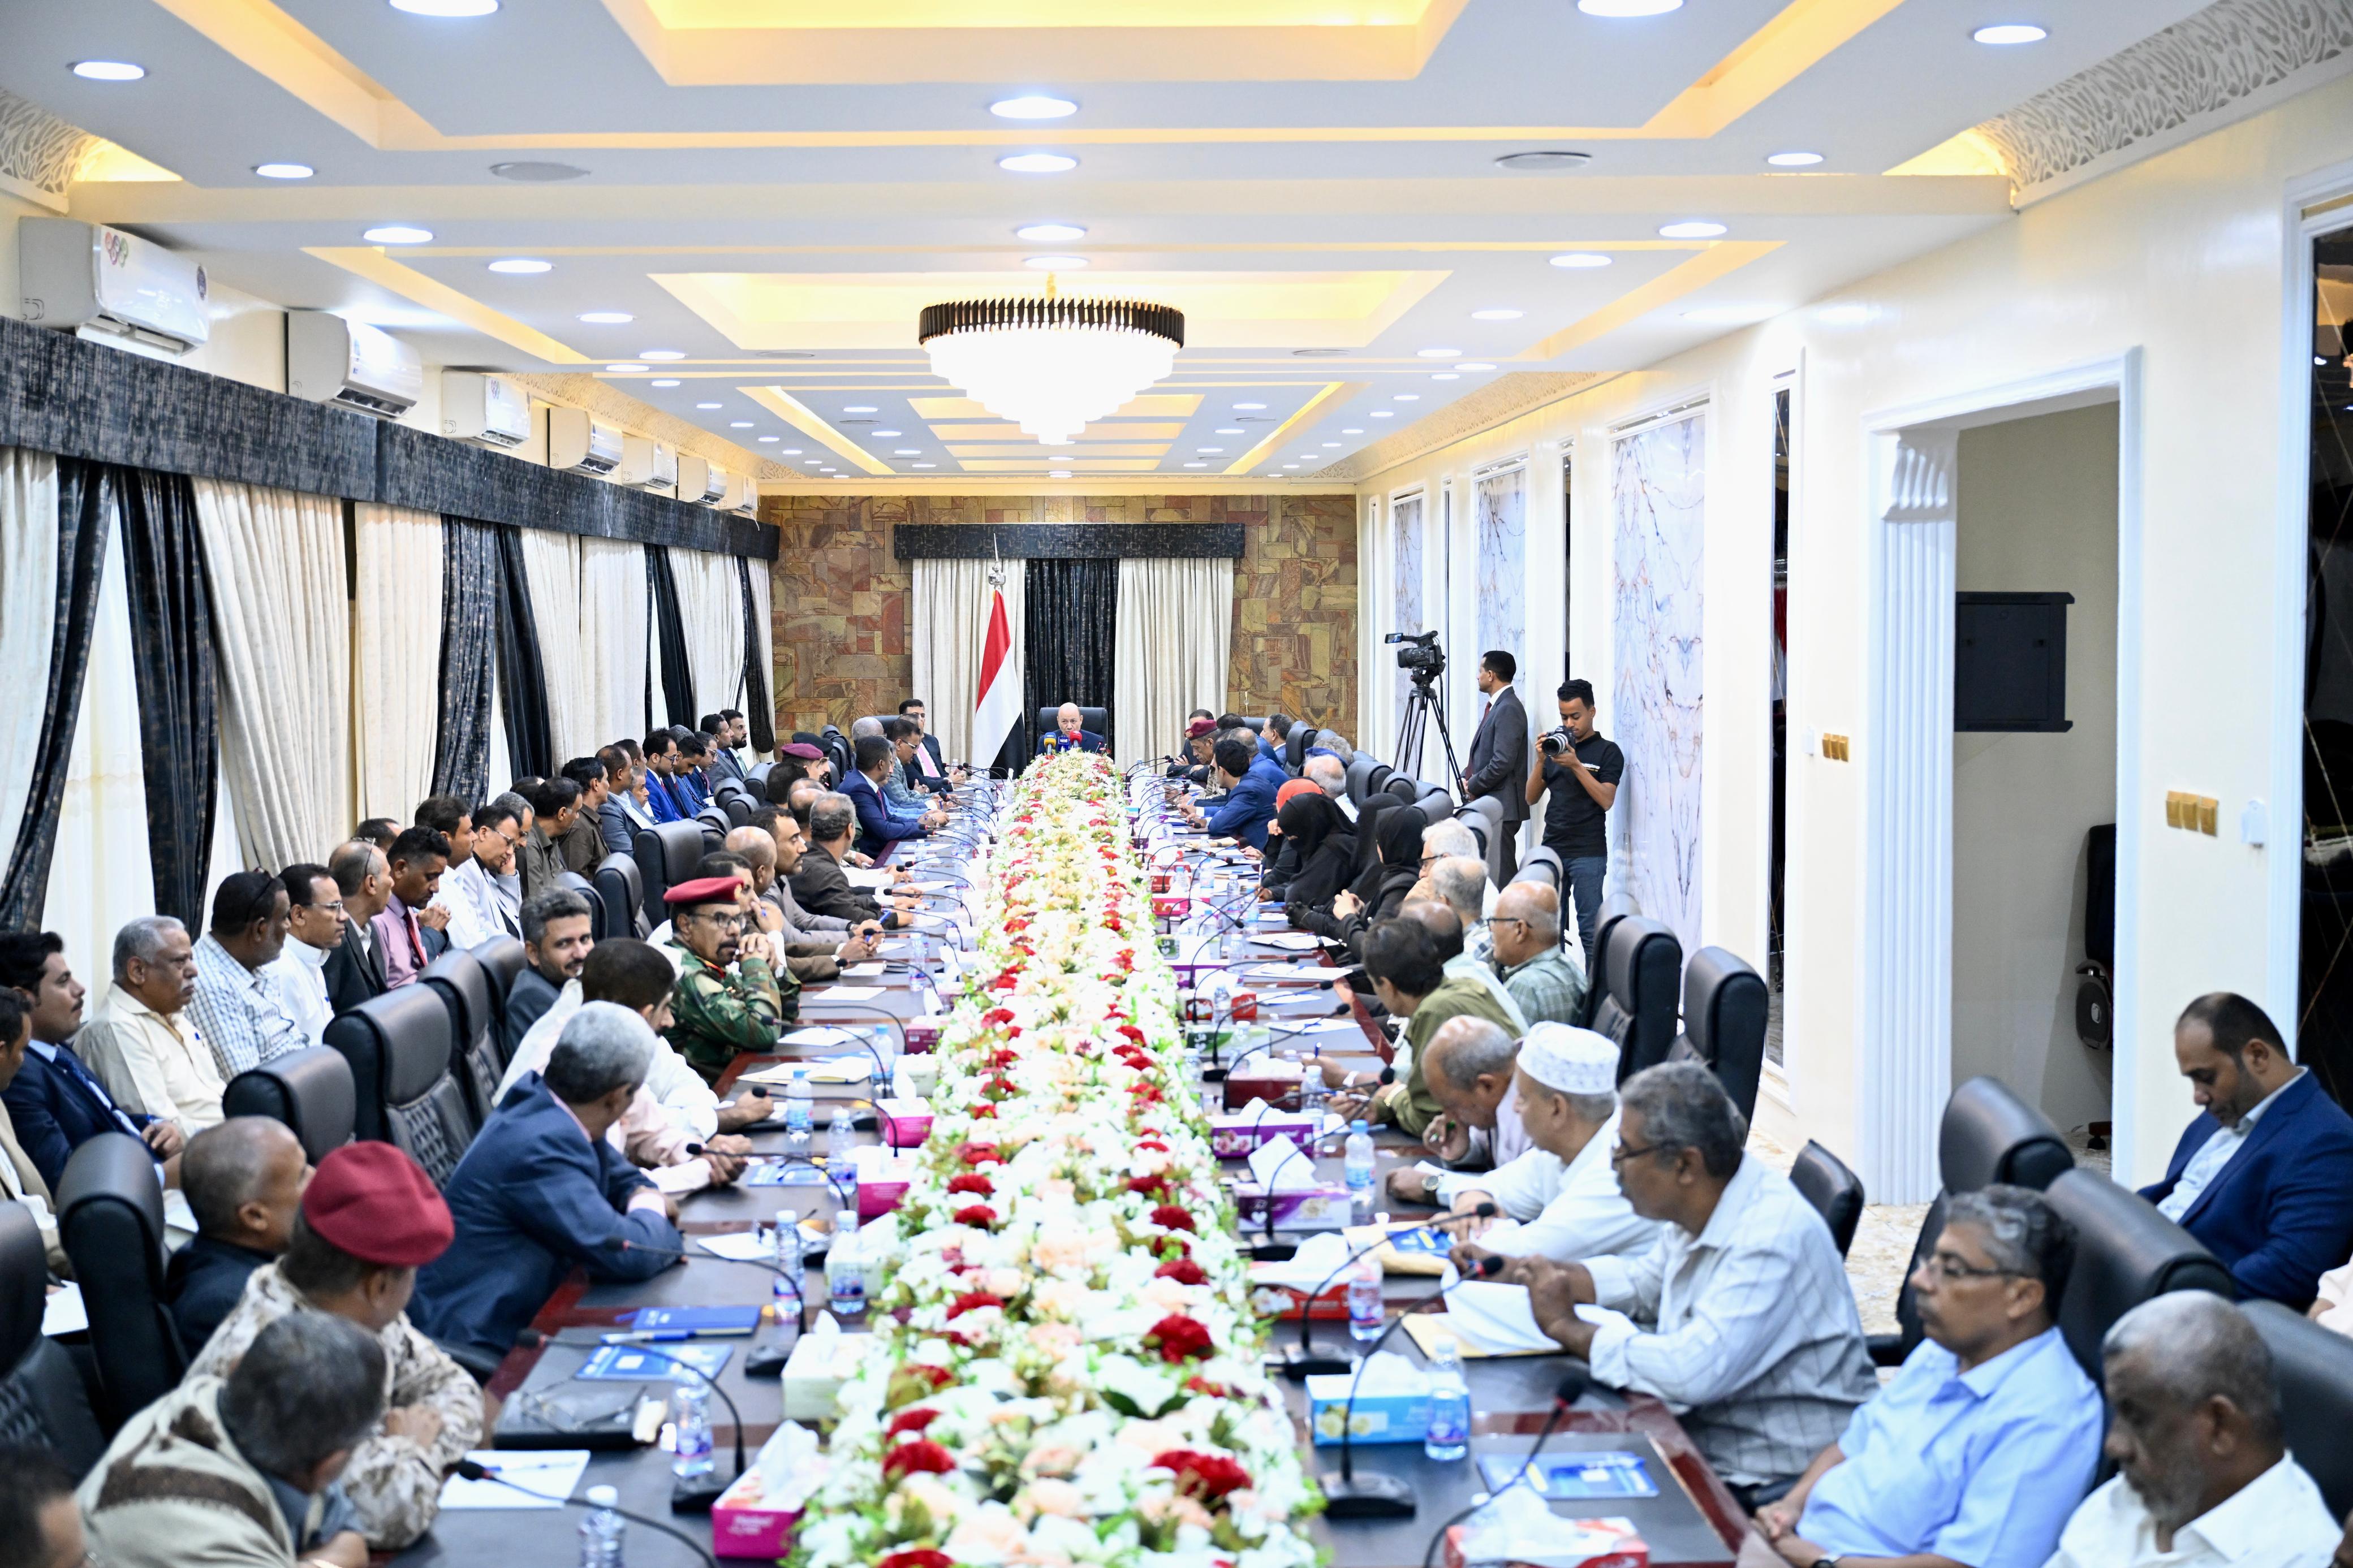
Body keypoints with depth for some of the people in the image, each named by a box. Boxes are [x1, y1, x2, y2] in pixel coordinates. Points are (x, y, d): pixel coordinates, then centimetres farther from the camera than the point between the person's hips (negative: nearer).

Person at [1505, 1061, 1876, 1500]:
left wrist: (1567, 1328, -21)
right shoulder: (1698, 1209, 2)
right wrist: (1550, 1276, 7)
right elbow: (1648, 1280, 24)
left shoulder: (1772, 1238, -26)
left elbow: (1691, 1373, -35)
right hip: (1706, 1447, 9)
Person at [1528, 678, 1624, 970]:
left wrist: (1576, 765, -16)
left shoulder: (1607, 752, 1)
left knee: (1590, 930, -6)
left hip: (1588, 854, -5)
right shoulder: (1555, 748, 15)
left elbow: (1606, 800, -10)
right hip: (1552, 850, 5)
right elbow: (1531, 798, 11)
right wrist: (1540, 762, -3)